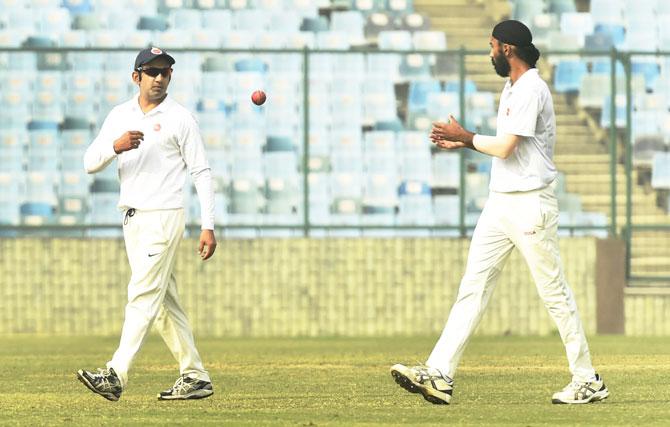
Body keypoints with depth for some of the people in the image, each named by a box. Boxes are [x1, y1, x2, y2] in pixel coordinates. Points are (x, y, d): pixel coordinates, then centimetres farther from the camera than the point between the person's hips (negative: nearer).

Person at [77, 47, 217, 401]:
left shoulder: (180, 119, -3)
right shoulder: (119, 116, 11)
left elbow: (201, 173, -4)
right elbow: (90, 163, 4)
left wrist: (208, 226, -10)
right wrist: (116, 146, -18)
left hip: (163, 216, -6)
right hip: (132, 219, 6)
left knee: (143, 295, -13)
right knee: (163, 301, 9)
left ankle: (116, 376, -20)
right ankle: (195, 377, 15)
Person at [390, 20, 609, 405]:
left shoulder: (531, 89, -15)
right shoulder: (512, 89, 17)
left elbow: (505, 147, -20)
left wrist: (465, 137, -5)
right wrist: (463, 143, 14)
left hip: (530, 204, -10)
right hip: (500, 204, 10)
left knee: (555, 293, -2)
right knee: (473, 287, 1)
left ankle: (588, 381, 7)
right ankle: (439, 375, -5)